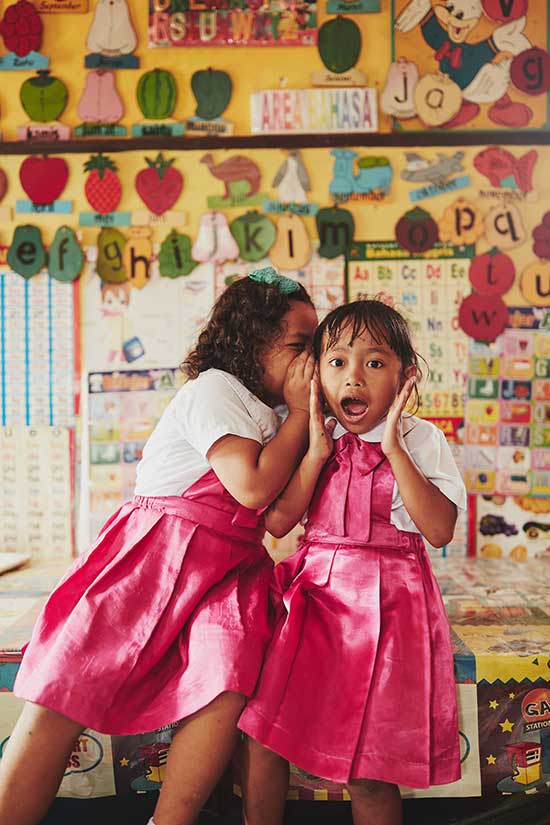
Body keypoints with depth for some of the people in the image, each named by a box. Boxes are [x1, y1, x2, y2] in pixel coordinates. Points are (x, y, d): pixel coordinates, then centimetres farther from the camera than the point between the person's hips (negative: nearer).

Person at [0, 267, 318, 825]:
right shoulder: (214, 388, -5)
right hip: (154, 553, -6)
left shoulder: (267, 416, 20)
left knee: (229, 680, -25)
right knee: (59, 703, -12)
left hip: (225, 570, 6)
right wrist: (300, 413, -4)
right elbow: (252, 487, -18)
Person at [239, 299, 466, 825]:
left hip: (385, 604, -3)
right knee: (260, 737, 3)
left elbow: (440, 530, -14)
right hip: (313, 596, 4)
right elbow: (277, 522, -2)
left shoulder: (420, 439, -3)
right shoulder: (314, 441, 7)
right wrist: (317, 454, -10)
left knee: (369, 771, -1)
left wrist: (394, 450, -18)